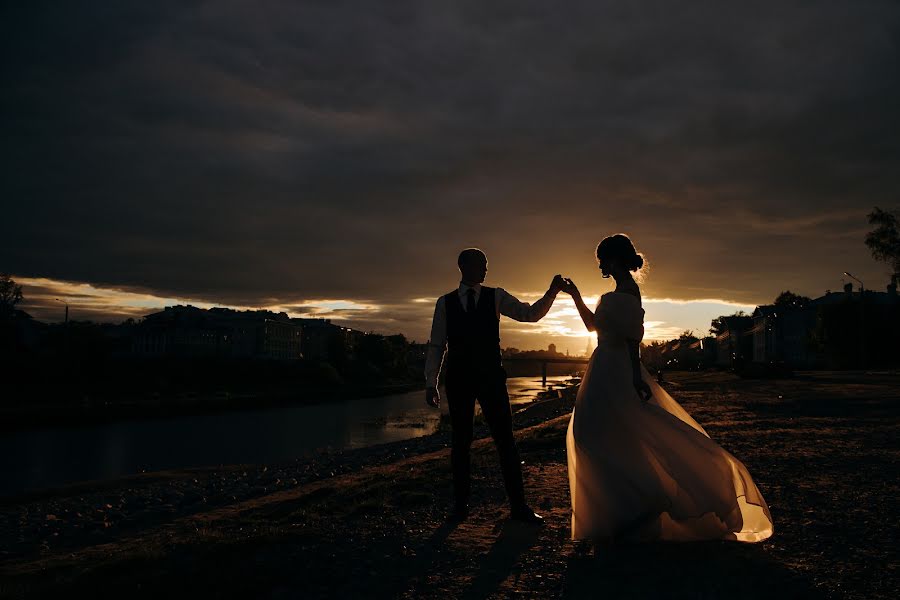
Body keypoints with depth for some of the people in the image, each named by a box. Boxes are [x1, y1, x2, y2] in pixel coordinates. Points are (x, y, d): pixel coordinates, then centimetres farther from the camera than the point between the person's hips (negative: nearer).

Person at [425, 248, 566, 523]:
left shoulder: (496, 297, 4)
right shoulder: (445, 302, 4)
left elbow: (530, 314, -3)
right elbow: (436, 345, 6)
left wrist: (551, 292, -18)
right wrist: (431, 383, 3)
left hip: (491, 378, 0)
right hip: (458, 381, 0)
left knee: (505, 440, 1)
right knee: (460, 441, 9)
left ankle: (518, 505, 11)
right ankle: (461, 503, 23)